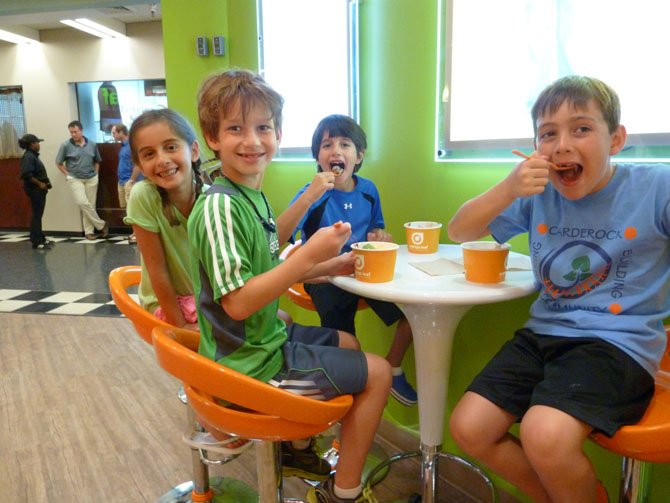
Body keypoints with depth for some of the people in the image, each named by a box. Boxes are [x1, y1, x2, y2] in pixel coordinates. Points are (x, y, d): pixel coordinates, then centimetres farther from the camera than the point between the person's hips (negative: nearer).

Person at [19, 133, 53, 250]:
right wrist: (39, 184, -18)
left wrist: (45, 182, 7)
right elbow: (27, 175, -24)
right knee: (36, 215, -5)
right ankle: (36, 242, 0)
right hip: (35, 189, -10)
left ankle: (40, 238, 24)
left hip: (39, 189, 10)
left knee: (38, 214, 15)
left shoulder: (33, 155, 15)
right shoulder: (28, 157, -15)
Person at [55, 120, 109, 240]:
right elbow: (59, 163, 3)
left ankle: (89, 231, 13)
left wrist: (95, 174, 7)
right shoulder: (65, 145, -5)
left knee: (91, 205, 4)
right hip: (75, 179, -2)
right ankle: (101, 225, -2)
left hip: (91, 179, 3)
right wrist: (68, 175, -3)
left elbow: (97, 161, 16)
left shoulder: (92, 144, 3)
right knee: (83, 203, -16)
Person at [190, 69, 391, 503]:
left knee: (348, 344, 27)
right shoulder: (220, 207, -25)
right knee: (377, 373, -2)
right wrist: (309, 255, -32)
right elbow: (237, 301, -29)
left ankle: (298, 449, 37)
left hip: (267, 337, 9)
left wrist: (327, 267, 4)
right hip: (250, 364, -9)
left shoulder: (253, 195, 4)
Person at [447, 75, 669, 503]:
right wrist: (507, 189, -13)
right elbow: (458, 233, 5)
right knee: (468, 429, -4)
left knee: (545, 435, -30)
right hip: (544, 333, 5)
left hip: (618, 342, -4)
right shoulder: (537, 195, 2)